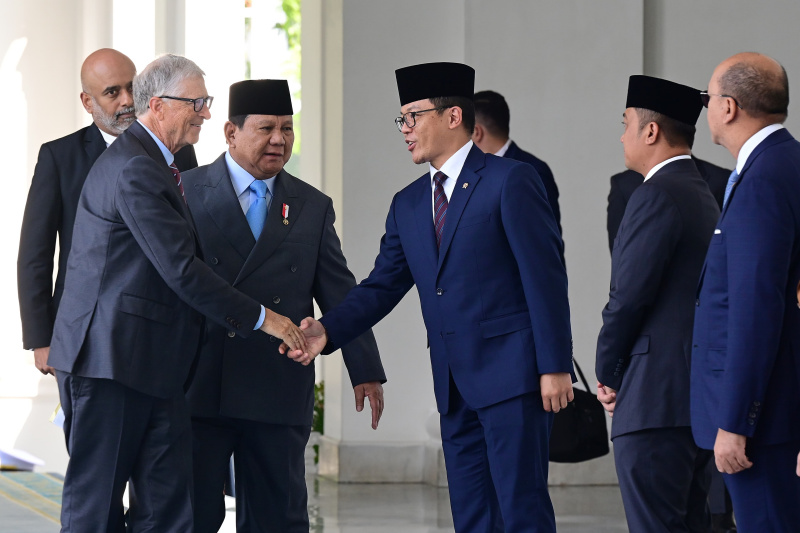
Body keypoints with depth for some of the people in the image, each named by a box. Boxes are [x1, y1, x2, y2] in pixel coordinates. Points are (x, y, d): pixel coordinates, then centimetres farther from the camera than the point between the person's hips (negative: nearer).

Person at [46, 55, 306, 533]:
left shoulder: (162, 165, 18)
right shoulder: (134, 169, -16)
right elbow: (180, 268, -20)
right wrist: (258, 317, -13)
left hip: (154, 366, 10)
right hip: (111, 361, -10)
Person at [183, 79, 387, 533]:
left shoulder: (313, 207, 12)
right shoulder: (187, 192, 4)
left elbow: (339, 292, 10)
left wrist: (366, 371, 3)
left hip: (278, 394, 2)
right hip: (197, 389, -2)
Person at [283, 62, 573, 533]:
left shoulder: (511, 181, -6)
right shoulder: (408, 205, 16)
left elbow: (545, 276, -10)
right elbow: (382, 286, 12)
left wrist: (555, 367, -15)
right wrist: (327, 330, -6)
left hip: (512, 375, -7)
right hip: (455, 386, 7)